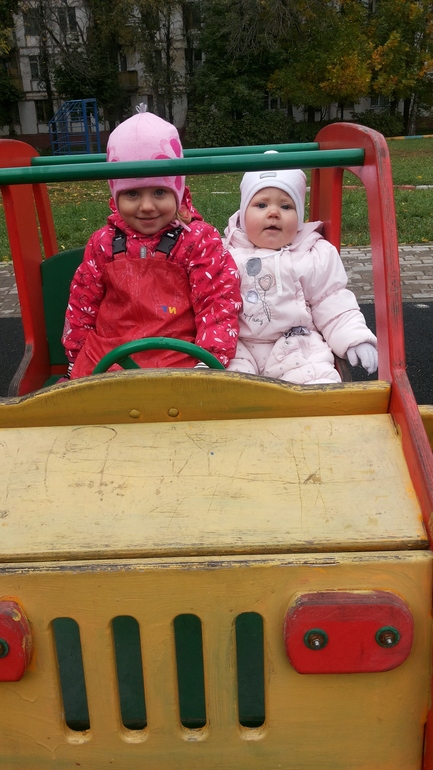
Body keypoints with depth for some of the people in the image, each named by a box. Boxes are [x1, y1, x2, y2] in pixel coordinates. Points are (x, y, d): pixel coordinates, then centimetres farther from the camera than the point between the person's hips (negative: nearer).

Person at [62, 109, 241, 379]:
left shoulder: (199, 239, -3)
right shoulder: (104, 243, 7)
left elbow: (218, 301, -4)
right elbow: (82, 302, 15)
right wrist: (76, 359, 18)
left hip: (177, 363, -3)